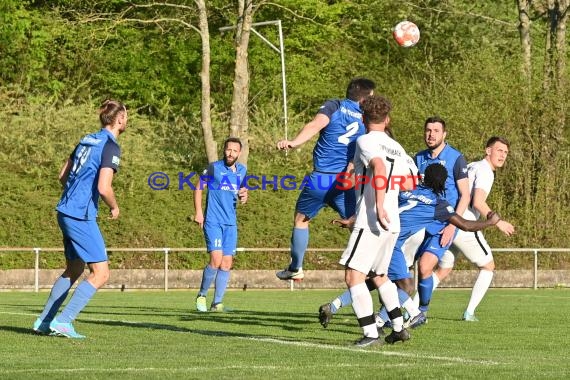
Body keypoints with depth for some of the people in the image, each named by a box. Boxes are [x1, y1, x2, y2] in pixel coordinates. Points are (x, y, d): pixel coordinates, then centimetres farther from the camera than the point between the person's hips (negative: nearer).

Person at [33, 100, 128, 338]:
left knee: (74, 270, 20)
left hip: (66, 212, 9)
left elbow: (63, 176, 19)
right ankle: (63, 321, -11)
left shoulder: (87, 140, 13)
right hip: (82, 217, -9)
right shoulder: (110, 147, -13)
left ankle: (44, 321, 20)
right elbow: (103, 188, -22)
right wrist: (114, 207, -3)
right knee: (100, 274, -5)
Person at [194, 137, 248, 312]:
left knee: (227, 263, 1)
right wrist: (198, 212, -8)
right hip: (213, 221, -5)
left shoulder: (242, 170, 11)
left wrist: (243, 196, 1)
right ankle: (202, 295, 1)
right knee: (216, 259, -17)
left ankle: (217, 303, 8)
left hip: (231, 223, 5)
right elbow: (199, 188, 1)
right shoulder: (214, 168, -5)